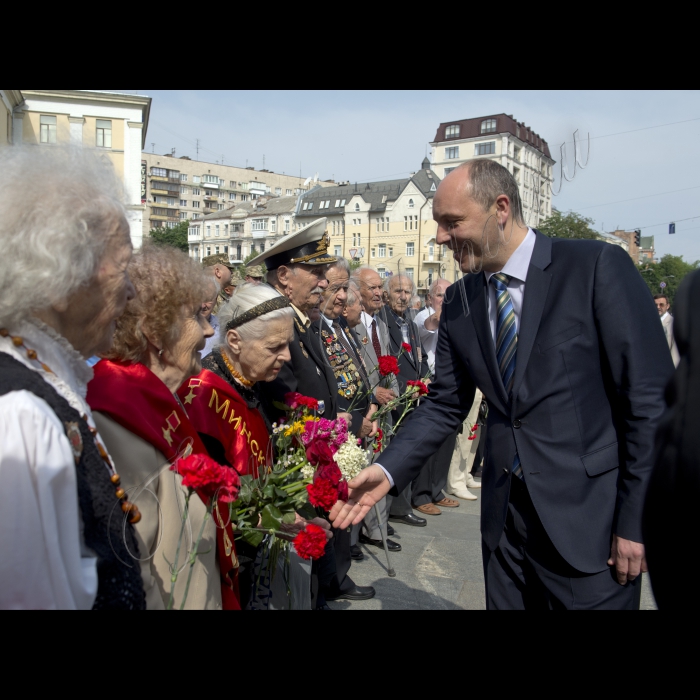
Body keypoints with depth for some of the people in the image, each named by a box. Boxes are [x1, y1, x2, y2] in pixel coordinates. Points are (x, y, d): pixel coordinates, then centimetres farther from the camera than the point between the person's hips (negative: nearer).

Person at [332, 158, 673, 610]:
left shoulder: (598, 267, -12)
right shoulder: (460, 302, 3)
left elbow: (650, 399, -11)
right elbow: (445, 405, 7)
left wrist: (637, 520, -11)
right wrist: (389, 470, -6)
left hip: (590, 518, -4)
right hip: (505, 517, 5)